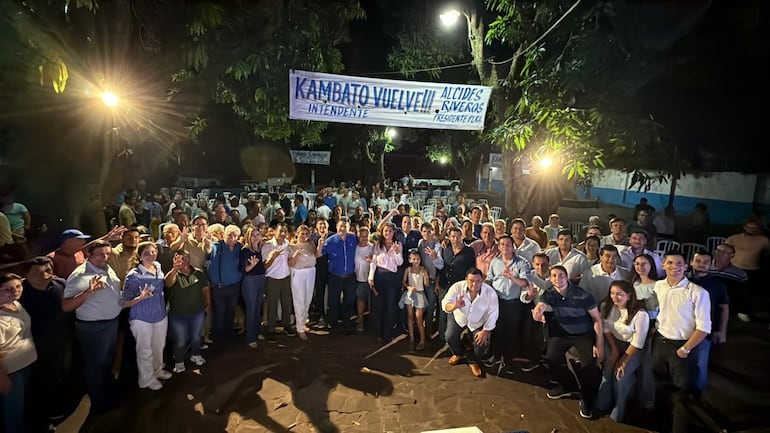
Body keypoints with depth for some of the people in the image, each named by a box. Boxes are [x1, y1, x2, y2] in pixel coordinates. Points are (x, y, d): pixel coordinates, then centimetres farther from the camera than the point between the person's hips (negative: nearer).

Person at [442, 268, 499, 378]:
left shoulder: (490, 293, -29)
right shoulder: (457, 287, -31)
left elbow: (492, 314, -16)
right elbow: (445, 305, -41)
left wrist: (486, 331, -17)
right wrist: (455, 306, -62)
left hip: (478, 322, 0)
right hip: (458, 317, 0)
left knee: (482, 343, -17)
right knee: (450, 337, -17)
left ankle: (474, 361, 19)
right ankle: (458, 353, 20)